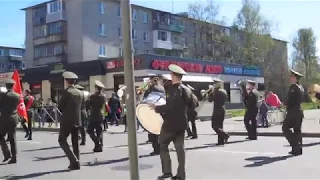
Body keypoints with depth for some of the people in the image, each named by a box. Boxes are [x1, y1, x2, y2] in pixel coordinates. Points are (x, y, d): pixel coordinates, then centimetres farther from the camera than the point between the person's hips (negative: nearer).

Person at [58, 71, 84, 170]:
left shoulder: (66, 92, -11)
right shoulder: (80, 93, 6)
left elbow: (60, 107, -7)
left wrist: (65, 111, 11)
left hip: (67, 120, -6)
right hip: (77, 121, 6)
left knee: (62, 140, 4)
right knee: (75, 142, 12)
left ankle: (73, 160, -9)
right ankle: (76, 163, 13)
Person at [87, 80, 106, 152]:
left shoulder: (93, 96, -14)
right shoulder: (104, 96, 5)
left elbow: (89, 105, -11)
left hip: (94, 116, -6)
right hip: (101, 116, 6)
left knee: (90, 130, 3)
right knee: (99, 131, 11)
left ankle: (97, 143, -9)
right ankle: (100, 146, 10)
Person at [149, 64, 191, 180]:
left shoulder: (174, 90, -17)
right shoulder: (186, 89, 10)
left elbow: (169, 107, -25)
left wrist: (156, 108, -13)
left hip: (171, 123, -8)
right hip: (181, 123, 8)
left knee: (163, 145, 5)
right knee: (180, 148, 7)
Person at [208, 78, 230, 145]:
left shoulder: (217, 91, -14)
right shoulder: (224, 91, 13)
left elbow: (210, 99, -14)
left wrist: (212, 92, -1)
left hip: (217, 111, -9)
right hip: (223, 110, 9)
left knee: (214, 126, -5)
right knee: (219, 126, 12)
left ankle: (225, 135, -16)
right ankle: (221, 141, 11)